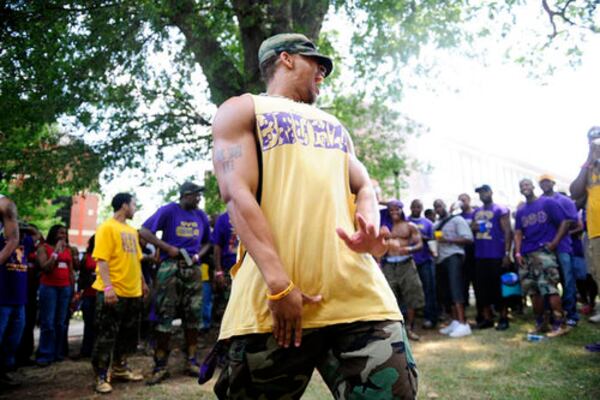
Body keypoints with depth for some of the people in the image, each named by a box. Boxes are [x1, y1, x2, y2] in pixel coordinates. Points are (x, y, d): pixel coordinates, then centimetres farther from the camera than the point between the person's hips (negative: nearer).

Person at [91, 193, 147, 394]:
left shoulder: (131, 231, 15)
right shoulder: (107, 228, -9)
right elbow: (102, 260, -16)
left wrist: (143, 283, 20)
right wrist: (108, 287, -24)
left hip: (132, 291, 8)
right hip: (113, 292, -8)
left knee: (127, 334, 16)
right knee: (106, 336, 0)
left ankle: (119, 368, 30)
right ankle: (102, 376, 10)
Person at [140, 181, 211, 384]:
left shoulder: (201, 215, 10)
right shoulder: (168, 211, -3)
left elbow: (207, 242, 19)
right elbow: (144, 231, -7)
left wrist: (198, 255, -2)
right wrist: (168, 248, -13)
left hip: (193, 269, 5)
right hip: (171, 267, -4)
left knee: (194, 314, 7)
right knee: (165, 315, -3)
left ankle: (191, 361, 19)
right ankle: (160, 366, 6)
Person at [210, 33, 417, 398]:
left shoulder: (333, 125, 29)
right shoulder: (241, 110, 10)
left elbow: (363, 187, 20)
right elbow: (237, 194, -5)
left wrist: (369, 229, -6)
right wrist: (279, 284, -18)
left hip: (357, 289, 5)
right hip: (275, 295, -4)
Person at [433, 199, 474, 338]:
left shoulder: (457, 220, -1)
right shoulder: (436, 225, 19)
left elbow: (468, 239, -10)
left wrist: (448, 240, -18)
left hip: (454, 257, -7)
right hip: (442, 259, 7)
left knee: (456, 289, -15)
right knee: (448, 292, 7)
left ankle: (463, 324, -16)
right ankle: (455, 322, 13)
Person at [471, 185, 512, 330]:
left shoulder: (500, 210, -3)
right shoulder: (476, 212, 15)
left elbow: (507, 232, -8)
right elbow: (471, 229, 25)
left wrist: (507, 253, -16)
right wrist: (473, 228, 0)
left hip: (496, 256, -6)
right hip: (479, 256, 6)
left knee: (498, 287, 0)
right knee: (481, 287, 8)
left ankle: (503, 318, 12)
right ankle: (487, 318, 18)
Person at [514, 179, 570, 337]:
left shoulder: (548, 203, 2)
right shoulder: (520, 211, 18)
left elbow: (564, 223, -2)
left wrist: (554, 243, -11)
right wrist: (518, 253, 3)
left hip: (544, 251, -6)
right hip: (526, 254, 6)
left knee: (548, 287, -15)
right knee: (532, 289, 7)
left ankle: (559, 324, -10)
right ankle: (540, 323, 16)